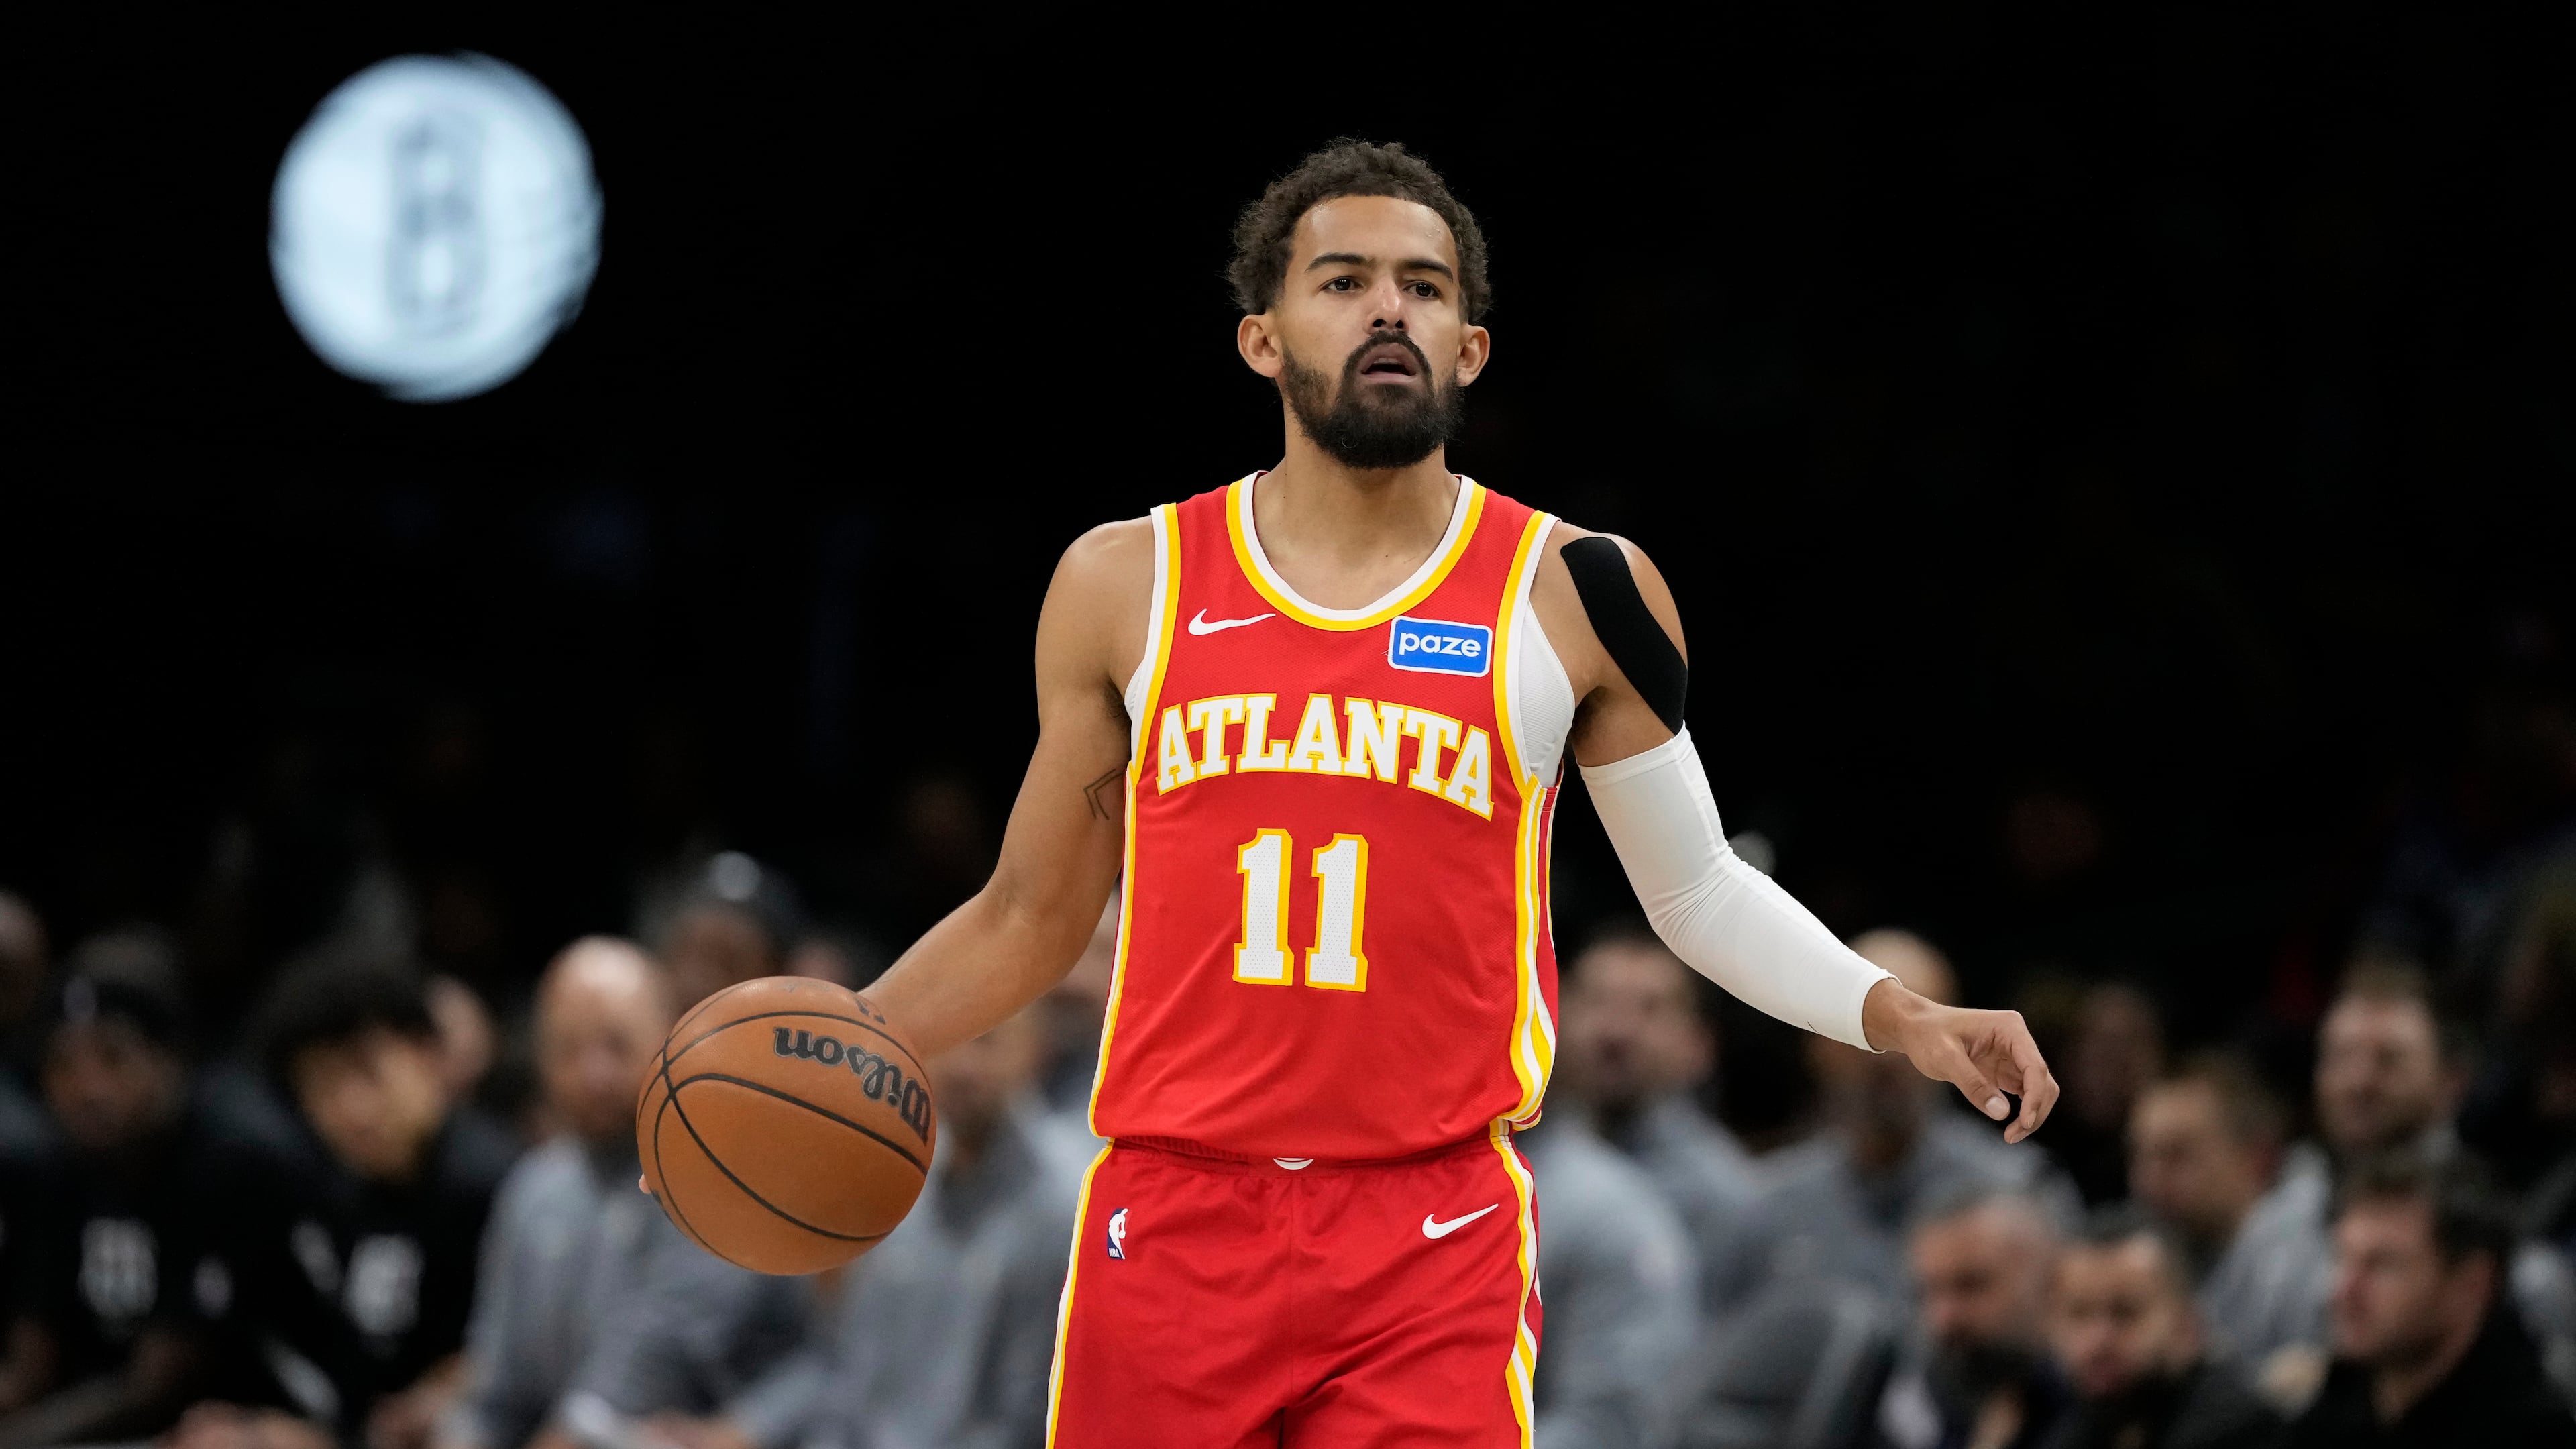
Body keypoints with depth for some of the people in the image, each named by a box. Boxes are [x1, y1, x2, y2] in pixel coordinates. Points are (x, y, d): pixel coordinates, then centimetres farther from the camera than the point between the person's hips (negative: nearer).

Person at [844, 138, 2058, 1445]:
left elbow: (1695, 888, 13)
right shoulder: (1126, 587, 7)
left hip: (1438, 1237, -1)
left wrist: (1896, 1017, -1)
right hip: (1169, 1225, 1)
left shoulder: (1575, 597, 4)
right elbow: (1030, 919, 15)